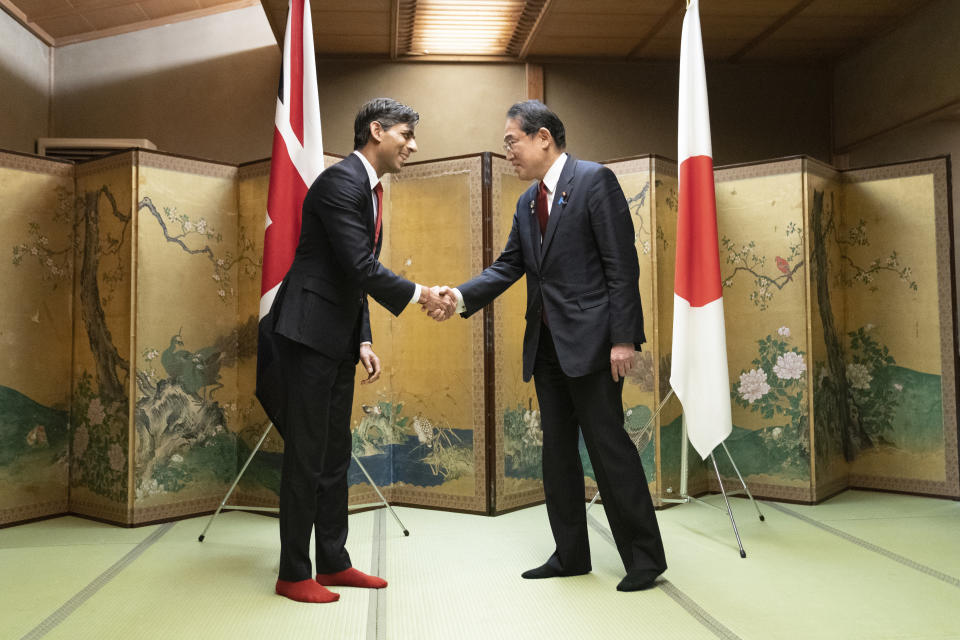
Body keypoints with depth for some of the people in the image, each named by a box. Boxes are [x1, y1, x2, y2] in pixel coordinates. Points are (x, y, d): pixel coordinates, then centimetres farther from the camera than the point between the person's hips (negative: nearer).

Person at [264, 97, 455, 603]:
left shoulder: (370, 189, 17)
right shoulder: (340, 181, -14)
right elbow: (360, 267, -21)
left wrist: (364, 342, 13)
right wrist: (419, 295, -11)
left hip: (338, 339, 10)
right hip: (308, 333, -10)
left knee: (335, 454, 13)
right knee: (306, 456, -2)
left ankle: (333, 562, 24)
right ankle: (293, 574, 12)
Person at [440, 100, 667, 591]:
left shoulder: (594, 180, -7)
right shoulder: (527, 203, 16)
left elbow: (621, 263, -12)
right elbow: (508, 267, 12)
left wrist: (623, 338, -17)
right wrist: (462, 295, -5)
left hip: (590, 339, -8)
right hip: (546, 344, 8)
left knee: (608, 444, -3)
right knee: (557, 450, 12)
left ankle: (644, 556, 13)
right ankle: (570, 555, 24)